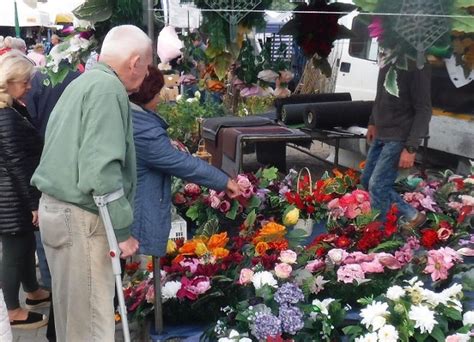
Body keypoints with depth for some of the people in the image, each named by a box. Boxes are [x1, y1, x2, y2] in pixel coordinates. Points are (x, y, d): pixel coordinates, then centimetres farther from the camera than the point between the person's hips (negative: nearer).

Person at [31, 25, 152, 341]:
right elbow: (102, 168, -25)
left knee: (74, 311, 21)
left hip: (58, 206, 10)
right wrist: (122, 229, -18)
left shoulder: (84, 82, 16)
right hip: (78, 216, -10)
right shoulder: (108, 89, -16)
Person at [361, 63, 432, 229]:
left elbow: (423, 110, -19)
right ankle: (412, 216, 22)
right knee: (367, 180, 12)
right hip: (381, 134, 9)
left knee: (377, 185, -10)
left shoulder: (417, 66, -19)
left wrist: (411, 148, -22)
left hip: (399, 137, -9)